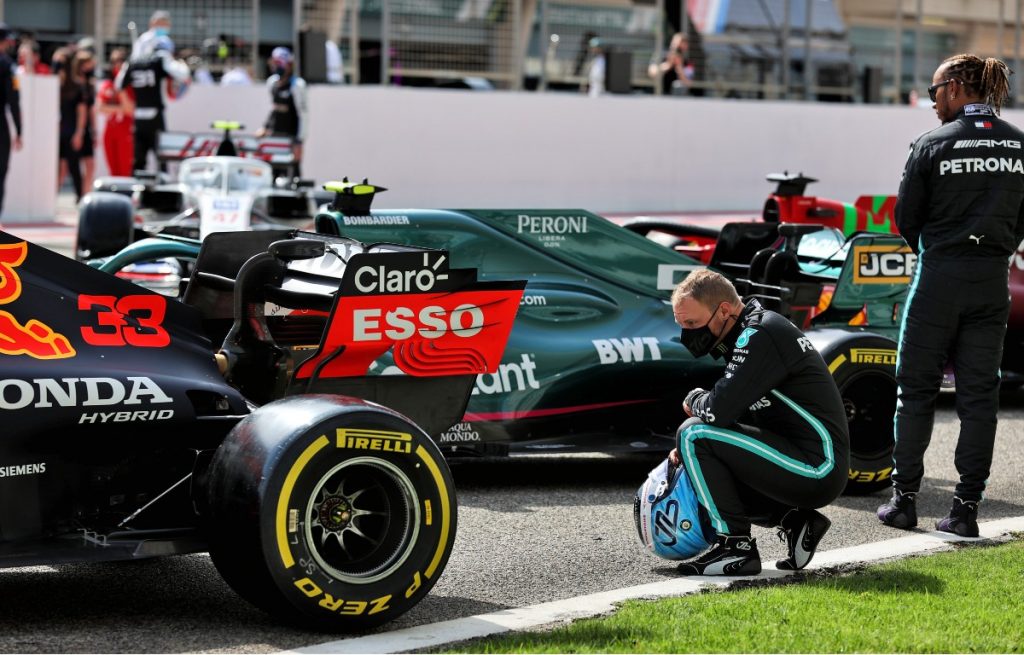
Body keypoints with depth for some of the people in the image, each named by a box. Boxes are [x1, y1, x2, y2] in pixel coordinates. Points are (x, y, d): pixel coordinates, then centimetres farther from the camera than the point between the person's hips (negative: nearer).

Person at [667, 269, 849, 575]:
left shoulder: (759, 336, -16)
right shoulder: (750, 333, 15)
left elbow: (719, 411, -25)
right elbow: (734, 413, 20)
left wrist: (693, 400, -1)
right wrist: (689, 452, 5)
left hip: (816, 468, -10)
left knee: (694, 434, -14)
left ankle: (735, 545, -11)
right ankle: (795, 520, 10)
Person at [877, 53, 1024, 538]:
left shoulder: (933, 145, -8)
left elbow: (906, 219, -2)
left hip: (939, 278, -3)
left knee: (916, 388, 8)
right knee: (979, 394, 7)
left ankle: (904, 498, 10)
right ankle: (966, 507, 5)